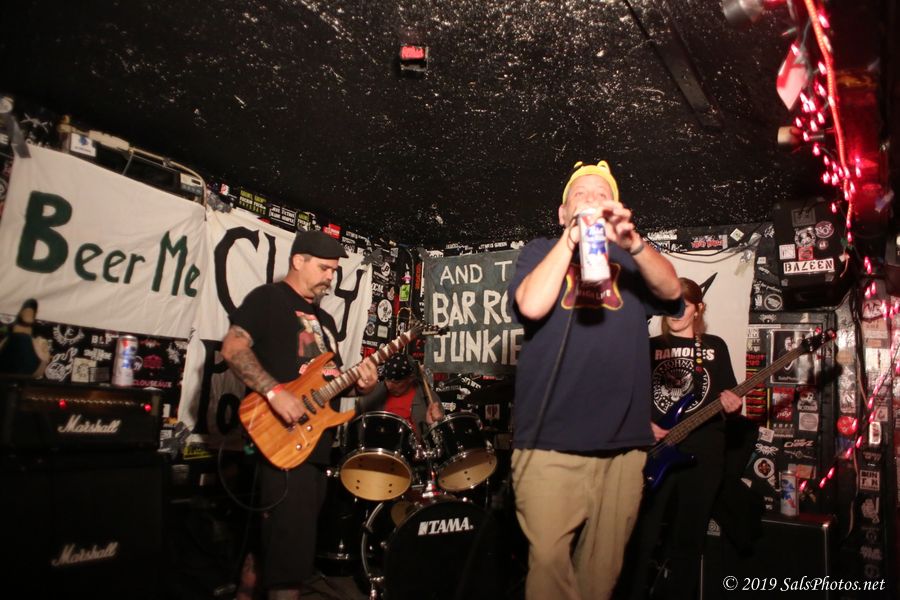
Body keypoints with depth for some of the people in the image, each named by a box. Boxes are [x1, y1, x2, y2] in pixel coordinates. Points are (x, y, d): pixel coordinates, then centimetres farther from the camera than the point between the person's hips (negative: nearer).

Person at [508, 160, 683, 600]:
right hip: (550, 442, -2)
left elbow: (671, 290, -4)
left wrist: (631, 241, -20)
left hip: (623, 443, 3)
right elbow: (531, 305, -9)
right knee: (549, 559, -7)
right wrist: (572, 238, -8)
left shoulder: (630, 259, 16)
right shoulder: (540, 250, 11)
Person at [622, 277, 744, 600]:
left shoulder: (714, 346, 9)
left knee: (688, 539, 8)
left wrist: (733, 405, -13)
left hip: (703, 452, 0)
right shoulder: (651, 346, 9)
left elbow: (729, 397, 8)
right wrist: (644, 425, -8)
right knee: (643, 535, -2)